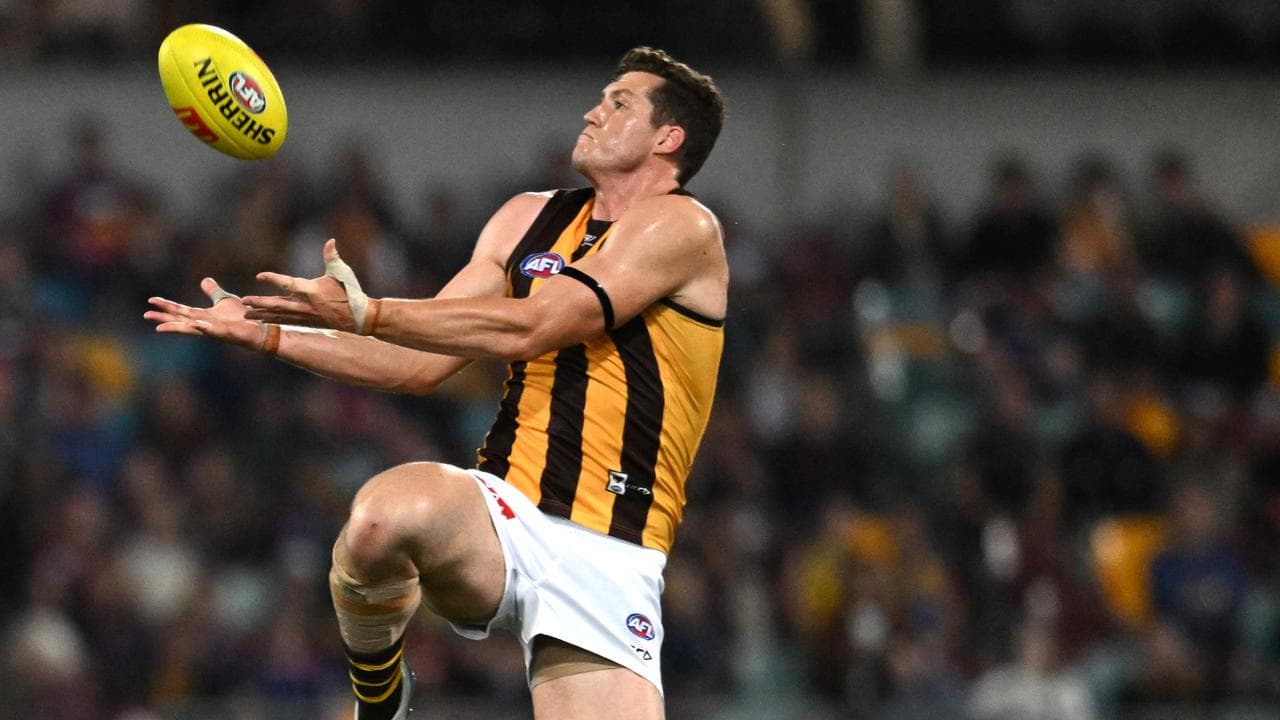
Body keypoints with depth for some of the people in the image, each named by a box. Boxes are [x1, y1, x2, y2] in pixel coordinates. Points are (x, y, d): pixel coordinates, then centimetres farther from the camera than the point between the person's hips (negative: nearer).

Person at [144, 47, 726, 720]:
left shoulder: (682, 227, -1)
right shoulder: (528, 219, 20)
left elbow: (527, 329, -12)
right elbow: (420, 363, 22)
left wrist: (364, 315, -14)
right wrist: (263, 334, 16)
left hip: (603, 561, -3)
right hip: (501, 510, 3)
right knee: (386, 512, -32)